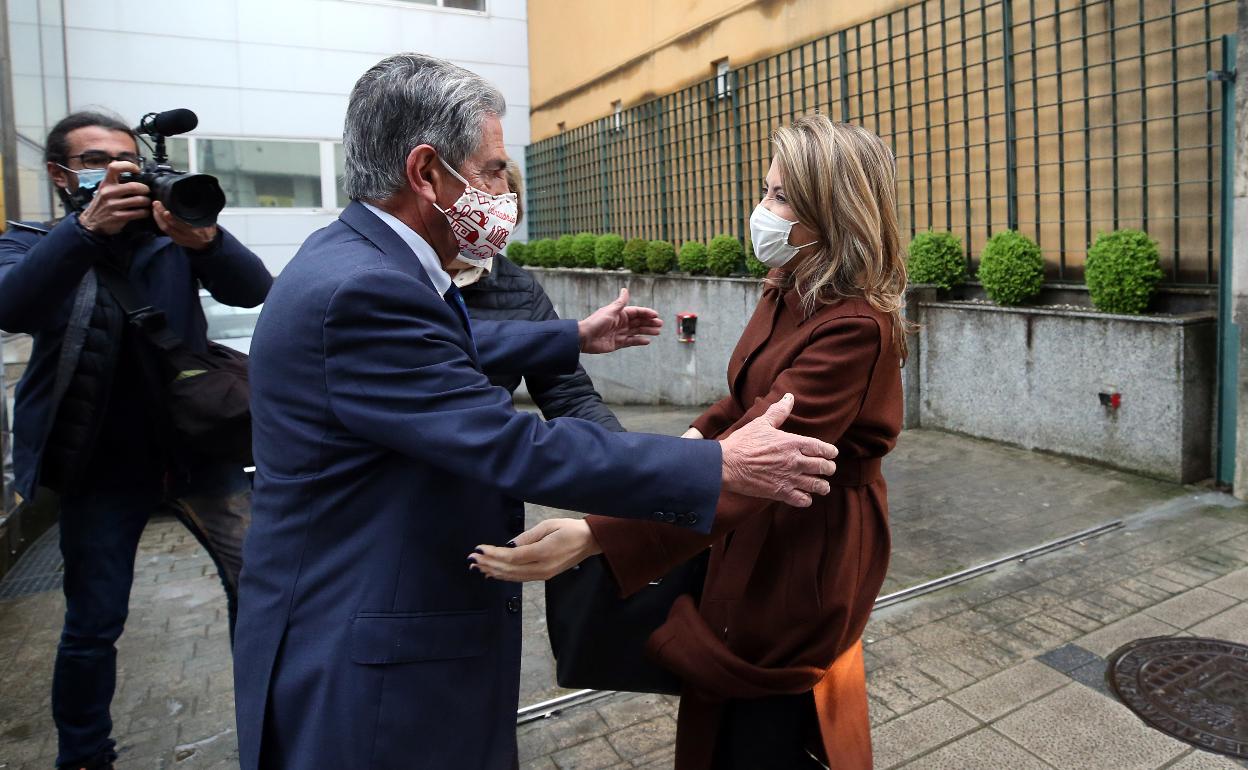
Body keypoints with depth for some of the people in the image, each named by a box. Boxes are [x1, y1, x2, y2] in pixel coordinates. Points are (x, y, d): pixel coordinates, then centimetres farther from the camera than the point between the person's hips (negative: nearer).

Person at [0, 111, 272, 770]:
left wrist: (202, 237, -32)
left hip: (198, 447, 1)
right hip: (102, 467, 0)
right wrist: (86, 227, -33)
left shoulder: (170, 231, 4)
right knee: (93, 627, 8)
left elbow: (253, 290, -12)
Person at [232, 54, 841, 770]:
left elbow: (456, 346, 19)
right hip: (363, 665, -9)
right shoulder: (361, 290, -29)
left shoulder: (360, 258, 2)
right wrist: (720, 466, -25)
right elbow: (517, 448, -30)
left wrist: (579, 336, 27)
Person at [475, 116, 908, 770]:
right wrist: (699, 433, -2)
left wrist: (595, 536, -44)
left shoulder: (855, 328, -27)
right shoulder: (788, 293, 1)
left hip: (804, 555, -8)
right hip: (757, 535, 8)